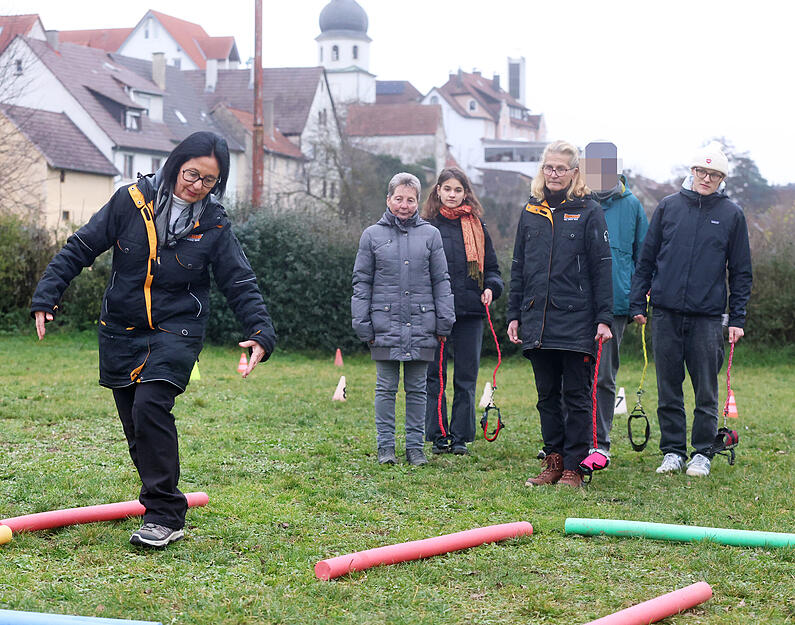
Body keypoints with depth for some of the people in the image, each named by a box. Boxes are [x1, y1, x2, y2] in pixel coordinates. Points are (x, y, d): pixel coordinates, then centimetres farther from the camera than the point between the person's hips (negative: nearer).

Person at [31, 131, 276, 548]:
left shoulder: (214, 225, -4)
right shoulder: (131, 201, -5)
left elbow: (240, 284, 0)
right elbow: (80, 249, 0)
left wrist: (261, 332, -15)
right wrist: (46, 295, -7)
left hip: (176, 332, -2)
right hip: (120, 333, 3)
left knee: (150, 407, -23)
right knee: (136, 428, 5)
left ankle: (165, 516, -16)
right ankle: (163, 507, 22)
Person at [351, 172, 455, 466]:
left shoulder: (430, 234, 7)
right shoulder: (372, 235, 5)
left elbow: (441, 281, 10)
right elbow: (362, 282, 7)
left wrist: (444, 321, 5)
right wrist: (362, 324, 1)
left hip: (421, 325, 1)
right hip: (385, 325, -1)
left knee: (417, 389, 7)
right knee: (386, 388, 4)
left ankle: (415, 445, 14)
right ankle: (385, 445, 12)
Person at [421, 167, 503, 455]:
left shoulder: (477, 227, 11)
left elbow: (491, 266, 16)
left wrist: (491, 287, -3)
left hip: (470, 312, 2)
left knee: (466, 378, 3)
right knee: (434, 376, 1)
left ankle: (461, 437, 10)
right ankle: (438, 436, 9)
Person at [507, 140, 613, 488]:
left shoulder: (588, 212, 0)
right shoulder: (530, 212, 12)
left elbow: (601, 268, -2)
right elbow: (518, 269, 16)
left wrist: (603, 319, -9)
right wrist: (514, 315, 10)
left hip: (576, 320, -4)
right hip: (537, 320, 4)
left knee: (576, 395, 0)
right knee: (547, 394, 9)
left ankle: (574, 467, 5)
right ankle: (554, 462, 16)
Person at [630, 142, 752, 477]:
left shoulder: (732, 214, 4)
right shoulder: (669, 206, 7)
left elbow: (741, 271, 7)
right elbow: (647, 258, 11)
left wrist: (737, 318, 1)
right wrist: (637, 302, 6)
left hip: (707, 317, -1)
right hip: (666, 314, 1)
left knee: (706, 392, 2)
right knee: (668, 388, 6)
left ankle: (702, 454, 14)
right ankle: (673, 452, 16)